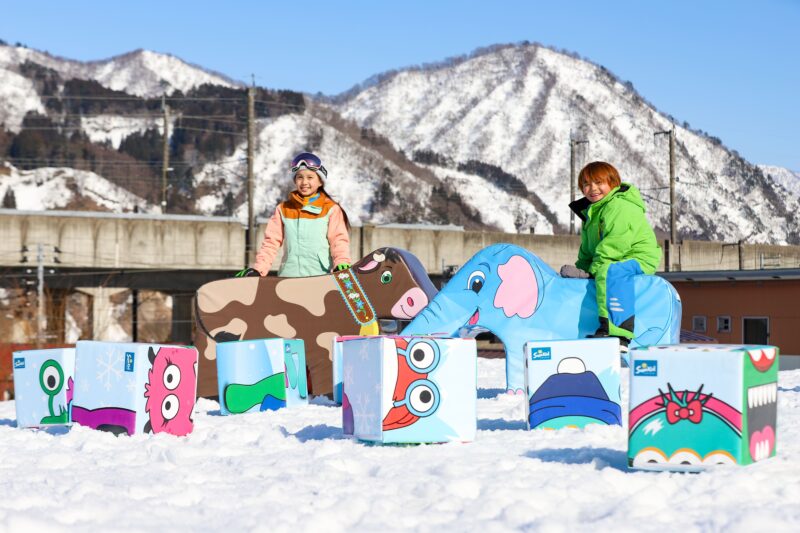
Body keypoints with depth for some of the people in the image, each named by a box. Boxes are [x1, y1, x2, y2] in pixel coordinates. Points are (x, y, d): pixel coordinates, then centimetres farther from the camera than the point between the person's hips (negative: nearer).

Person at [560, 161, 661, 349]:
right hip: (615, 262, 11)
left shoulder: (619, 206, -16)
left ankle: (618, 335, -49)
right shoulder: (591, 211, 16)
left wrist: (593, 269, -21)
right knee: (572, 276, 15)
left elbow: (615, 244, -24)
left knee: (608, 272, -38)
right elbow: (587, 248, 24)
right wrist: (581, 268, 7)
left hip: (639, 259, -11)